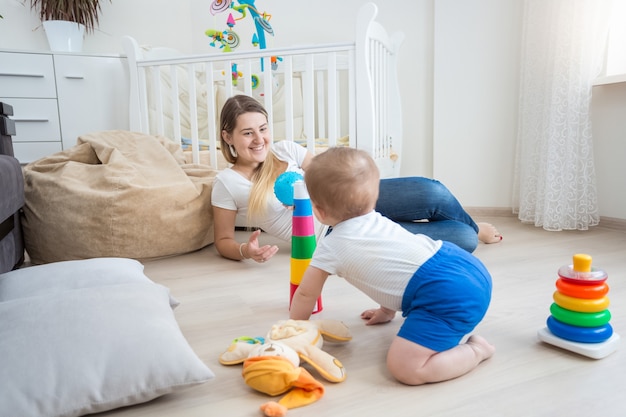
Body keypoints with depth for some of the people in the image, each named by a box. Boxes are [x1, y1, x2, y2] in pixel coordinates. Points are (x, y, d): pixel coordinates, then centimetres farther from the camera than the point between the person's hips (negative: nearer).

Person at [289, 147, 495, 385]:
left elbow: (305, 295, 14)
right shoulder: (378, 222, 22)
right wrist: (386, 310, 50)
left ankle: (476, 350, 2)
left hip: (447, 295, -9)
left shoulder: (331, 247, 1)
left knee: (405, 369, -12)